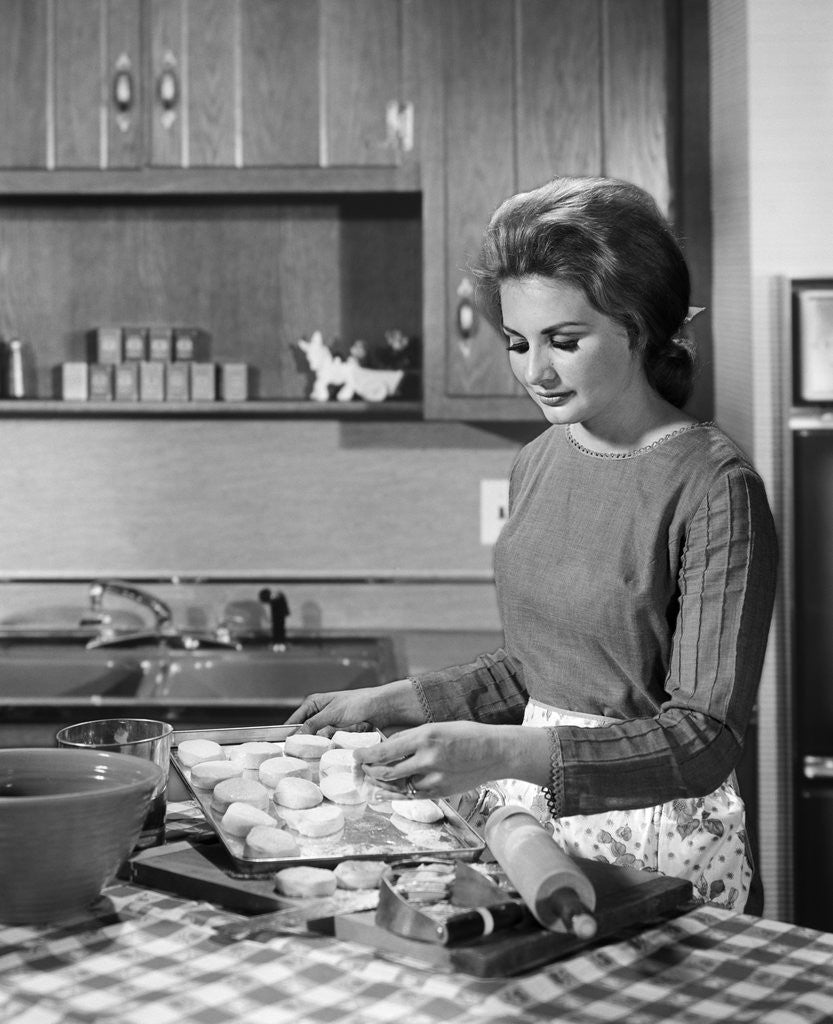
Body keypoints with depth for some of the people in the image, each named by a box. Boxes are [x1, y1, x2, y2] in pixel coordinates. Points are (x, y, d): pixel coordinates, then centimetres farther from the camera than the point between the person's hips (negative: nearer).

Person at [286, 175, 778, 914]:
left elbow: (706, 737, -19)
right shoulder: (539, 464, 6)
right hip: (528, 813, 5)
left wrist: (505, 752, -30)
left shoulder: (715, 486, -15)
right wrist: (393, 702, 7)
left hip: (654, 844, -5)